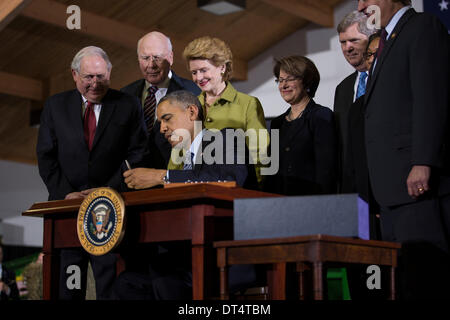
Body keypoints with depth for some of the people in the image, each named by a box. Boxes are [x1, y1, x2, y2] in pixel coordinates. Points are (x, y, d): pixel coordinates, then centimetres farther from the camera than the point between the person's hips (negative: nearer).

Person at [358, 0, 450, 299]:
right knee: (401, 275, 7)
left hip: (418, 182, -9)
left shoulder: (424, 27, -2)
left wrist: (424, 163, -22)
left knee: (425, 272, -11)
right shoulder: (388, 40, 26)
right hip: (394, 186, 9)